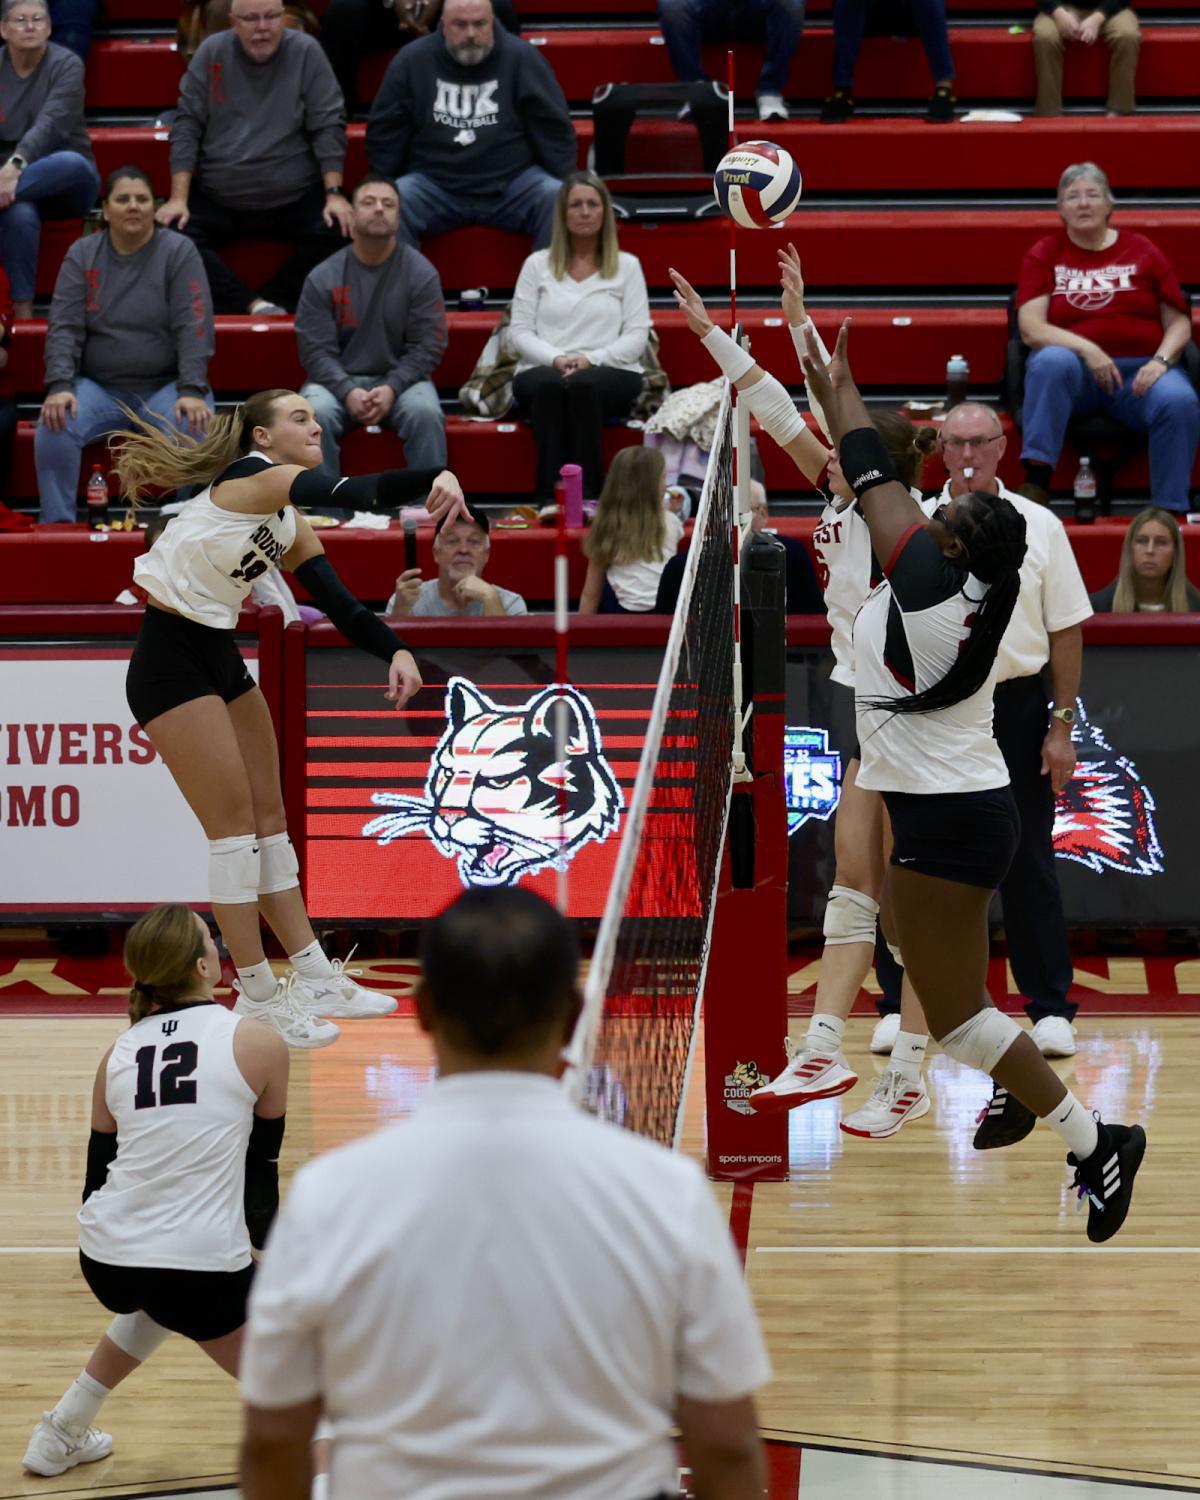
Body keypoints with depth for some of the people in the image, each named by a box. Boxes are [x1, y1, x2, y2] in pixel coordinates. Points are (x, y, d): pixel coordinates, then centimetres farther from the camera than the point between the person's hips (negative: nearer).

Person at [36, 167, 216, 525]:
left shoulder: (179, 252, -3)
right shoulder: (82, 254, 4)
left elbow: (193, 327, -11)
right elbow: (64, 328, -3)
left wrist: (192, 391, -24)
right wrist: (59, 386, -19)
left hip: (166, 386, -2)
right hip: (98, 387, 2)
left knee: (197, 433, -32)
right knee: (53, 429, -27)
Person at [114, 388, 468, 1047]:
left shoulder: (291, 525, 12)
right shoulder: (251, 476, -16)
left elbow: (340, 603, 6)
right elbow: (349, 492, -33)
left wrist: (395, 651, -11)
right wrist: (437, 478, -46)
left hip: (220, 658, 10)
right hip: (171, 663, -10)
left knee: (268, 817, 11)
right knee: (233, 824, -8)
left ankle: (315, 978, 16)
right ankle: (257, 997, -2)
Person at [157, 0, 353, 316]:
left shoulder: (306, 52, -5)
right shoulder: (211, 53, -3)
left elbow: (328, 127, -4)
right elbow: (187, 127, -2)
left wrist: (334, 193, -14)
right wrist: (178, 199, -10)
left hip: (296, 198, -1)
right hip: (217, 199, 1)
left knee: (337, 232, -26)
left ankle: (271, 302, -14)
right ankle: (256, 306, -23)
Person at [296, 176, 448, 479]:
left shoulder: (421, 273, 0)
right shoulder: (322, 278, 0)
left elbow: (427, 347, -3)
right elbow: (315, 349, -3)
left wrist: (392, 388, -19)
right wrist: (348, 391, -21)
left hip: (400, 378, 0)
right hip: (338, 379, 0)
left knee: (426, 413, -32)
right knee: (315, 414, -31)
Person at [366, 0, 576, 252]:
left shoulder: (523, 58, -1)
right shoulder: (412, 61, 0)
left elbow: (554, 130, 3)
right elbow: (384, 135, 8)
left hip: (512, 183, 0)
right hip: (434, 184, 0)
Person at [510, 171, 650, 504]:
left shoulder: (626, 266, 14)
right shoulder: (538, 265, 16)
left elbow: (637, 336, 5)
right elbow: (519, 331, 8)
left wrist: (591, 359, -12)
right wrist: (555, 358, -11)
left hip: (610, 373, -1)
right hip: (542, 370, 1)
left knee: (583, 385, -38)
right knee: (549, 386, -38)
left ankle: (588, 497, -42)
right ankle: (548, 499, -44)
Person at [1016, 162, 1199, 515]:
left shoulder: (1142, 251, 12)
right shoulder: (1044, 255, 10)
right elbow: (1031, 328, -2)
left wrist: (1161, 360, -10)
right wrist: (1087, 350, -17)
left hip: (1141, 370, 1)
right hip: (1077, 373, -1)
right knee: (1053, 361, -36)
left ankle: (1170, 512, -27)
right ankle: (1036, 483, -38)